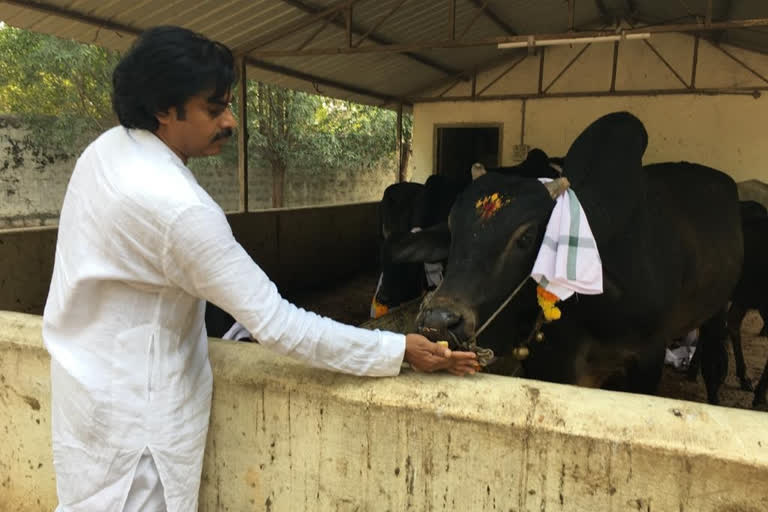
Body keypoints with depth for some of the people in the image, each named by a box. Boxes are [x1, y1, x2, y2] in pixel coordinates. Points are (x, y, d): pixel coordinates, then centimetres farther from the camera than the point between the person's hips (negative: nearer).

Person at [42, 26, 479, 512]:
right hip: (132, 406, -9)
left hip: (94, 378, 9)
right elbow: (276, 323, -31)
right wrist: (398, 350, -26)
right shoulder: (178, 206, -32)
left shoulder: (107, 148, -3)